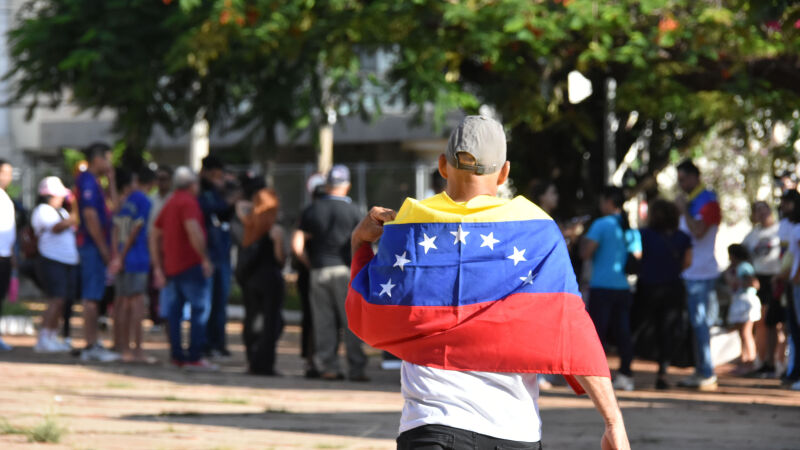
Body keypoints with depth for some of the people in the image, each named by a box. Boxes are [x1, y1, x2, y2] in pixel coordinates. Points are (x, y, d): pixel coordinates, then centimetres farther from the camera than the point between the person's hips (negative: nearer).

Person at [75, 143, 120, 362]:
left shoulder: (92, 182, 17)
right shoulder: (88, 182, -14)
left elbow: (111, 208, 20)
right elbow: (90, 216, -20)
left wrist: (111, 180, 16)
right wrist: (104, 248, -19)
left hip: (96, 245, 10)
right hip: (92, 245, -10)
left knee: (93, 297, 12)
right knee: (91, 297, -9)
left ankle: (93, 345, 15)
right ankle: (91, 346, -9)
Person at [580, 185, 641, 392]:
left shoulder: (601, 225, -8)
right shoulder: (632, 228, 9)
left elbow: (585, 253, -13)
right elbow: (638, 258, 16)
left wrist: (583, 240, 7)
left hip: (602, 287, -5)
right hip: (624, 287, 5)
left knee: (598, 333, -3)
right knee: (623, 333, 6)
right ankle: (625, 375, 4)